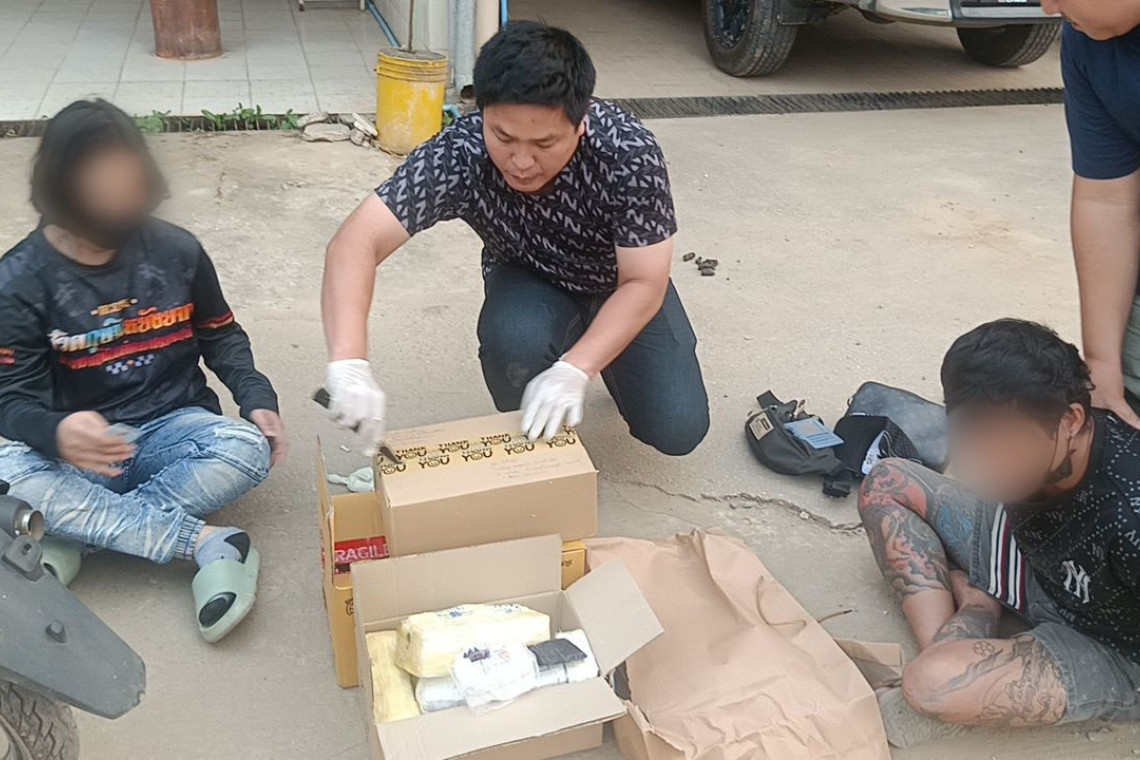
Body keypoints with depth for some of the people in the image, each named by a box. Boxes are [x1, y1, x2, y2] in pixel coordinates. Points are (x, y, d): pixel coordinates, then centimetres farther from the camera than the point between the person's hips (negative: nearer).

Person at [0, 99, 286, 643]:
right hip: (79, 448, -1)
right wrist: (56, 432, -35)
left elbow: (221, 336, 10)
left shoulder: (176, 250, -3)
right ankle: (205, 542, -29)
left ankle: (73, 539, -25)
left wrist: (257, 398, -8)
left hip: (171, 430, 2)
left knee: (250, 449, -30)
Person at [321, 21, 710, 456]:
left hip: (621, 285, 1)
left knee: (677, 430, -14)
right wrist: (349, 363, -55)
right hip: (530, 279, 0)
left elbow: (644, 284, -28)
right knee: (514, 339, -35)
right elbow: (358, 241, -39)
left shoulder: (629, 152, -34)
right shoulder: (458, 156, -32)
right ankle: (525, 437, -1)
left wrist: (574, 371, -43)